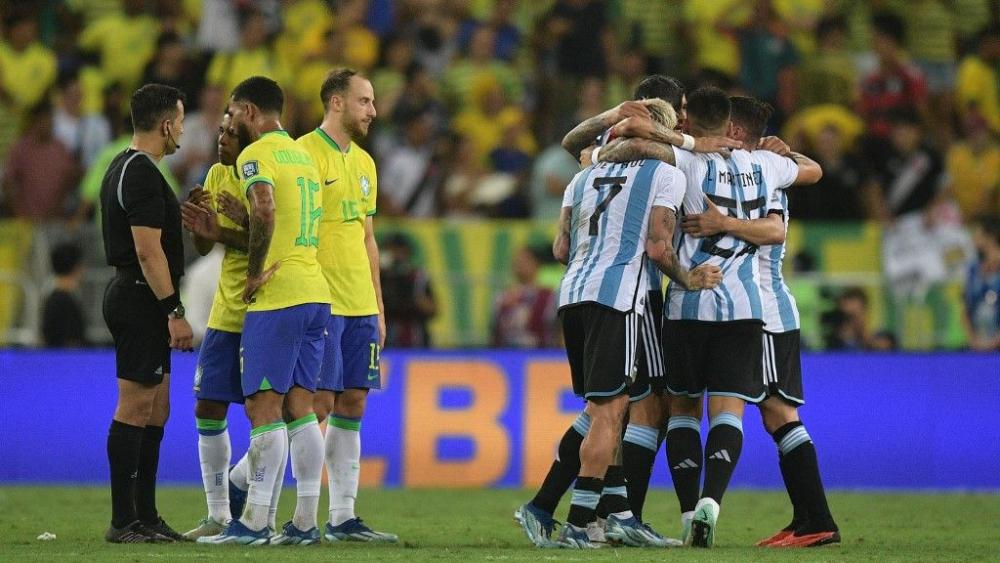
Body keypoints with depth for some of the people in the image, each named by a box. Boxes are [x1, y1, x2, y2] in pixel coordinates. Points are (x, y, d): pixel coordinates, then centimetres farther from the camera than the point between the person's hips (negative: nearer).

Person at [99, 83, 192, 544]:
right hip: (141, 298, -11)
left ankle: (145, 517, 15)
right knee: (134, 409, -9)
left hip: (131, 295, 11)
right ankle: (124, 522, -8)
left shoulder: (124, 169, 17)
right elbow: (148, 250, -21)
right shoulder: (143, 175, -16)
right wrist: (175, 311, -20)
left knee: (155, 410, 13)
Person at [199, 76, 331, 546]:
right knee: (300, 407, 8)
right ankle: (305, 522, 6)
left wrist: (255, 274, -17)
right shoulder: (302, 155, 20)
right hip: (315, 293, 8)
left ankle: (253, 523, -8)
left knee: (263, 407, -7)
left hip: (276, 297, -8)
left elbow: (265, 211, -26)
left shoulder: (255, 155, -7)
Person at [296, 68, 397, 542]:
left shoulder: (363, 162, 17)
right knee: (318, 403, -9)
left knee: (351, 405, 6)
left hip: (361, 305, 8)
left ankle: (343, 517, 8)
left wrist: (378, 306, 18)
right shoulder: (304, 153, -8)